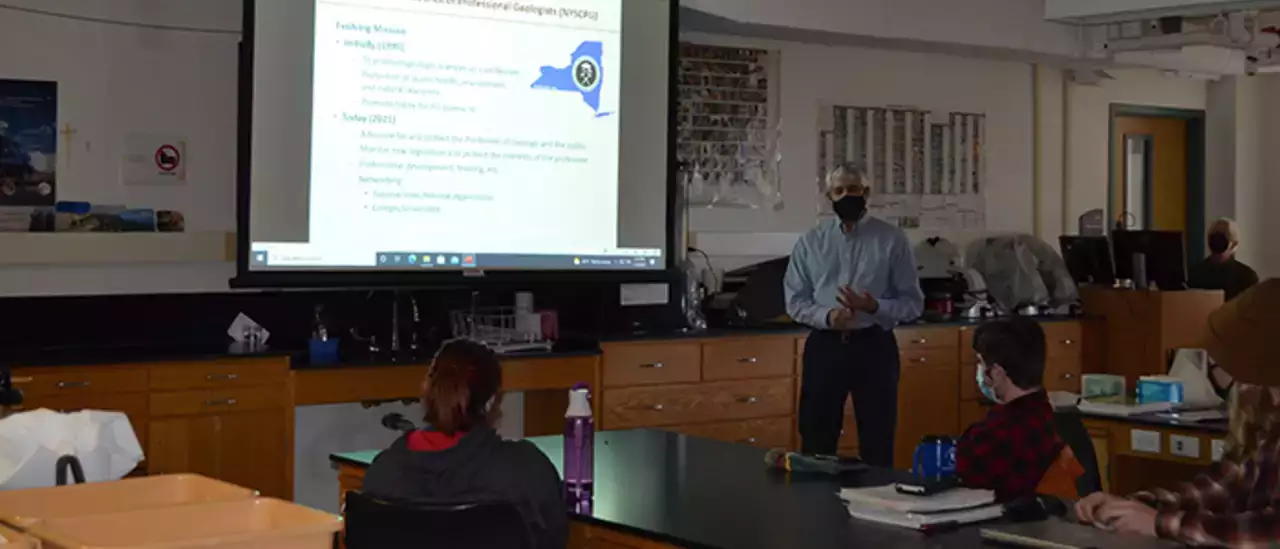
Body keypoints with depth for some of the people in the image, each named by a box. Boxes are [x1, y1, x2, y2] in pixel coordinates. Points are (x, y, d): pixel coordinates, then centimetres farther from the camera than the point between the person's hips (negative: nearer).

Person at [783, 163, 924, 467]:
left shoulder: (892, 239, 0)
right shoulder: (810, 241, 5)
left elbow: (913, 302, 0)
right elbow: (795, 301, 4)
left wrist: (874, 307, -19)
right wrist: (826, 316, -16)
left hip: (874, 345, -1)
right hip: (825, 345, 1)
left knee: (877, 441, 8)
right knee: (816, 439, 7)